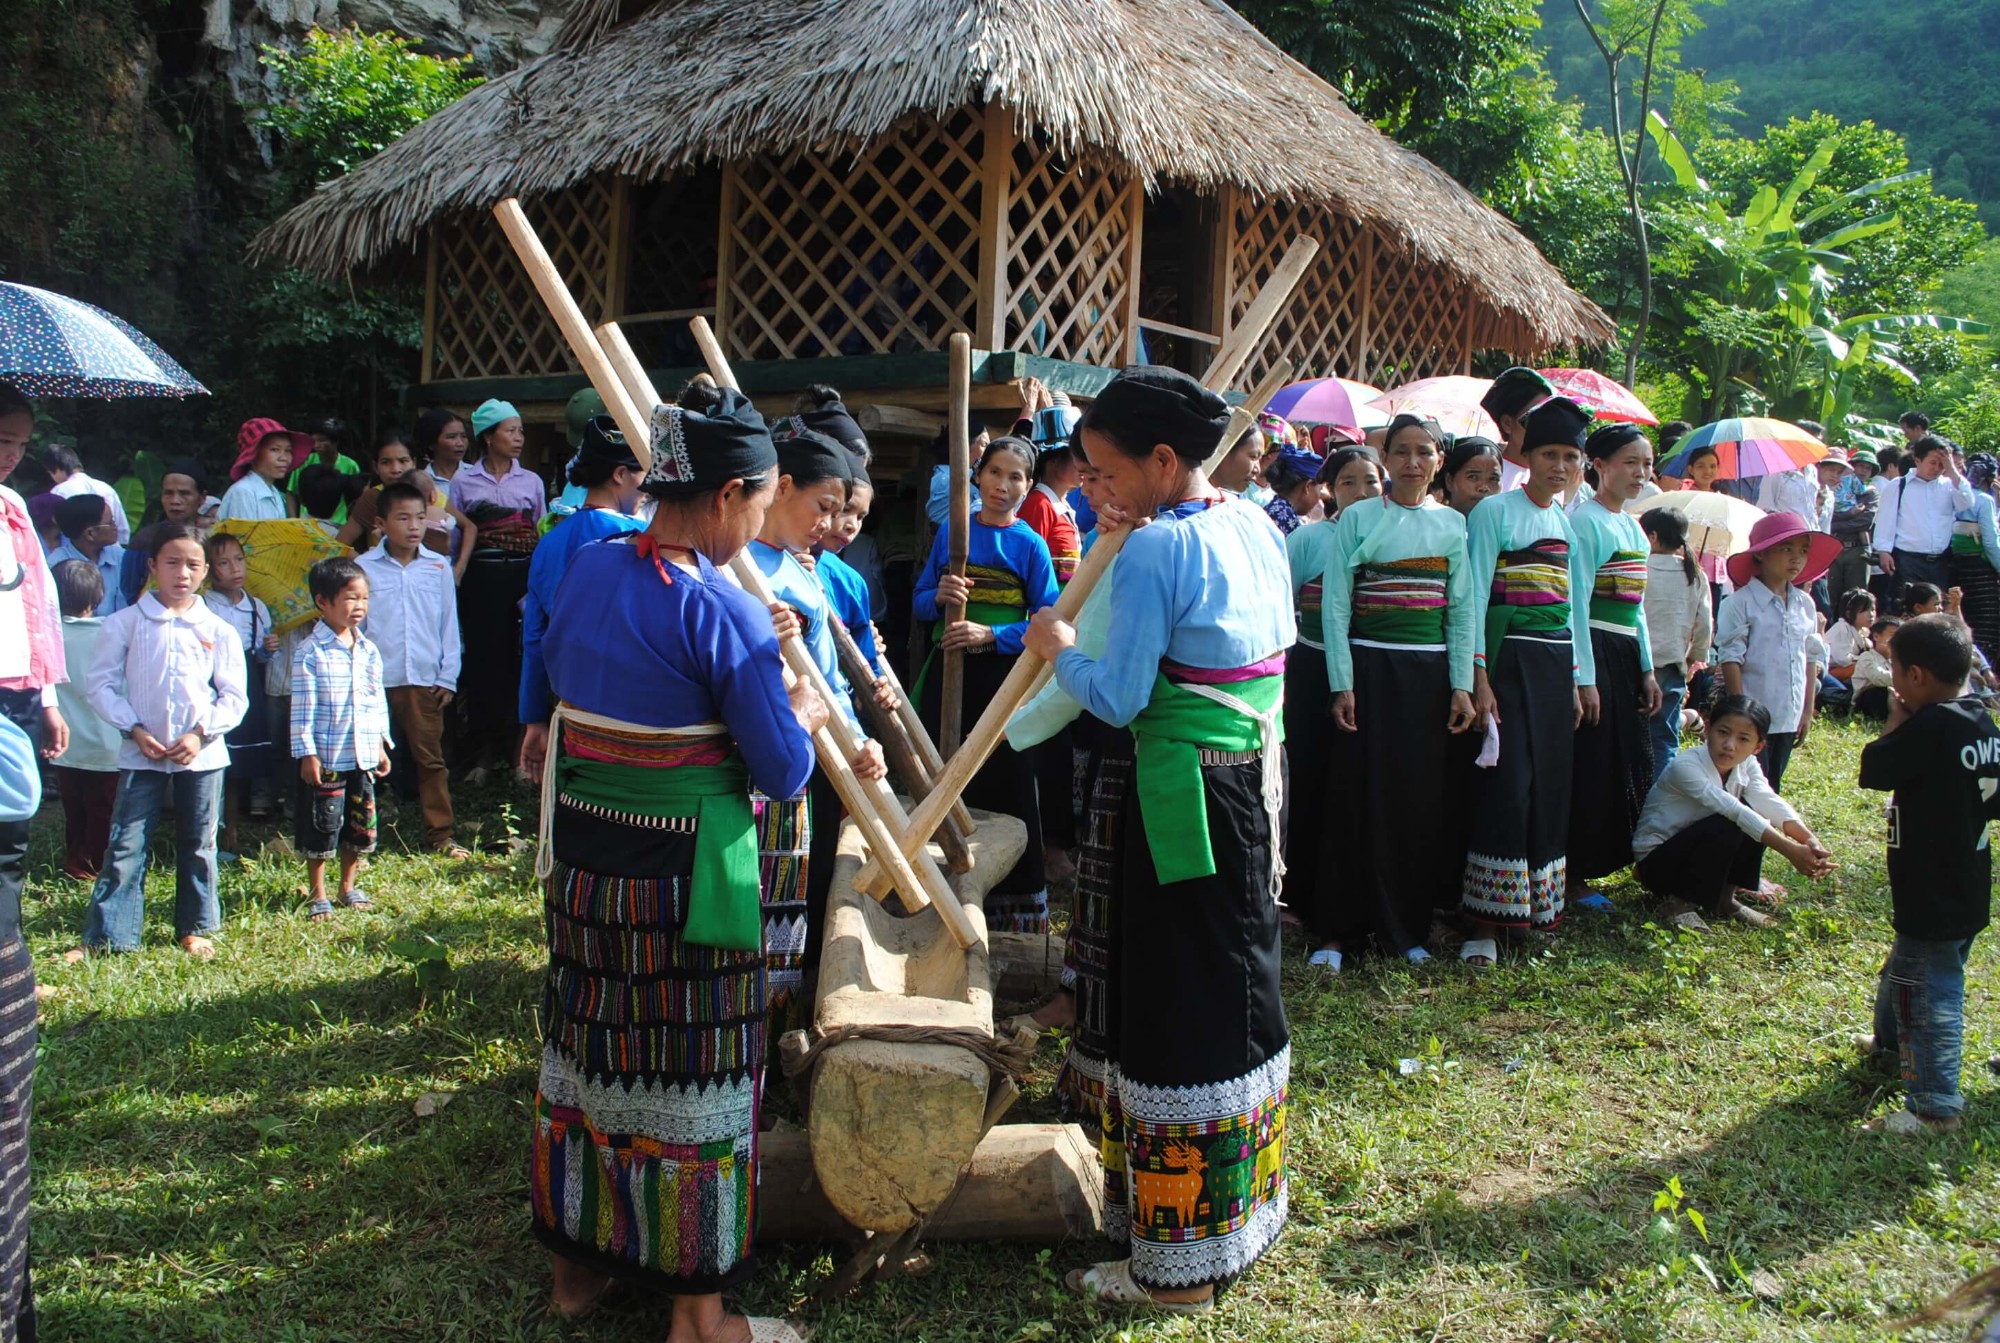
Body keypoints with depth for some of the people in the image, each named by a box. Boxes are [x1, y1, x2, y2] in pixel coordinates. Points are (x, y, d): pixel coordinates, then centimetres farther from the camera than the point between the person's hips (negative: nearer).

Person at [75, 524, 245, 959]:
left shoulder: (218, 631, 1)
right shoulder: (126, 623, -2)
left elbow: (234, 696, 1)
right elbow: (102, 684, -2)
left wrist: (202, 733, -12)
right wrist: (135, 730, -12)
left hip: (202, 755, 1)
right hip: (141, 754, -1)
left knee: (199, 845, 10)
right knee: (126, 845, 0)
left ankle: (194, 929, 22)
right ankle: (104, 935, 6)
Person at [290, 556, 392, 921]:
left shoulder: (368, 651, 7)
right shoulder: (310, 651, -10)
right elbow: (302, 707, -11)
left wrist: (381, 745, 12)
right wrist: (306, 753, -13)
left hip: (363, 755, 6)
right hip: (325, 757, -5)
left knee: (362, 825, 12)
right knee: (321, 826, 3)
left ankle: (348, 886, 29)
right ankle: (317, 895, 17)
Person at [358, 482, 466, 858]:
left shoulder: (439, 567, 4)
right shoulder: (364, 568, -1)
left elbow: (449, 626, 8)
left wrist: (448, 677, 4)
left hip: (424, 681, 1)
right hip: (375, 682, -1)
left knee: (431, 759, 5)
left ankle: (439, 835, 12)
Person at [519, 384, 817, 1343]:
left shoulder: (585, 569, 2)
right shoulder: (722, 610, -19)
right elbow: (783, 771, -15)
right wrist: (805, 714, 4)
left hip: (581, 855, 7)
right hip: (685, 869, -7)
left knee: (589, 1049, 19)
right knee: (691, 1075, 5)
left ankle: (577, 1261, 36)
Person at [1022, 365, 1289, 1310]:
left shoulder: (1154, 550, -18)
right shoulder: (1257, 529, 7)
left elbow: (1118, 699, -17)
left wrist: (1059, 651, 0)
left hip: (1184, 793, -9)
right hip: (1256, 781, 9)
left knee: (1177, 1013, 1)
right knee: (1236, 989, 20)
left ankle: (1179, 1267, 14)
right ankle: (1241, 1203, 37)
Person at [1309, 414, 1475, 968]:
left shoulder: (1453, 523, 9)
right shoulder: (1358, 518, 1)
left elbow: (1462, 608, 9)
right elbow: (1336, 604, -2)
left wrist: (1462, 685, 1)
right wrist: (1342, 684, -9)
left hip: (1430, 672, 3)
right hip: (1371, 668, -3)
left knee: (1422, 798, 5)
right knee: (1358, 799, -2)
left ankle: (1406, 928, 18)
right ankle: (1338, 931, 7)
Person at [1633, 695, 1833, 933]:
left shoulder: (1747, 766, -3)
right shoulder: (1685, 766, -27)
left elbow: (1770, 803, -20)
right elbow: (1731, 810, -36)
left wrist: (1810, 840, -39)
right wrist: (1789, 850, -41)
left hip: (1693, 848, 7)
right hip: (1657, 863, -7)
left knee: (1755, 816, -13)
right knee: (1726, 826, -29)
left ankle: (1724, 898, 3)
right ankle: (1679, 903, -15)